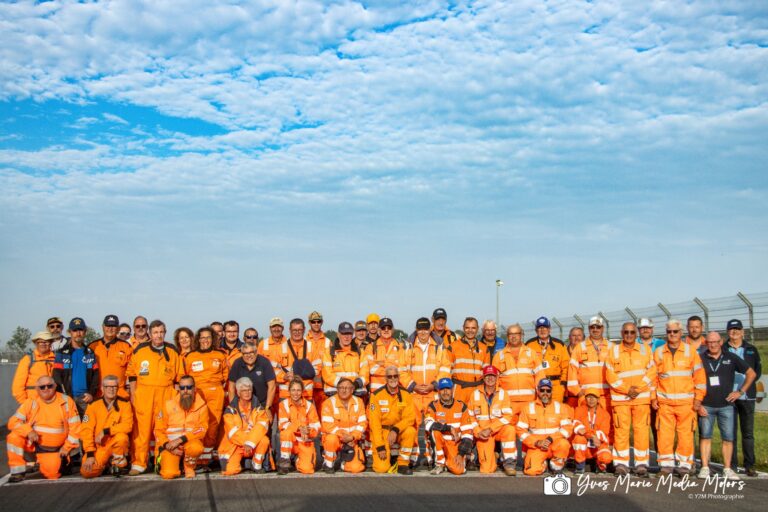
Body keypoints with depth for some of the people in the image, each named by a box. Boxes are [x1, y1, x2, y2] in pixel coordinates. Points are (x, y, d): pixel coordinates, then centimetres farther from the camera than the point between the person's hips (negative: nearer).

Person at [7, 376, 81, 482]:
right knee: (14, 436, -25)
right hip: (32, 444, 1)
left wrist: (67, 447, -5)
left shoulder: (66, 402, -5)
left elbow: (75, 427, -1)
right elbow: (13, 422, -7)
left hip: (53, 449, -1)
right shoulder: (31, 402, -4)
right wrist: (28, 431, -24)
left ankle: (57, 461, 14)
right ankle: (17, 471, -11)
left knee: (51, 473, -22)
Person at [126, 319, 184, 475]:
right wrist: (133, 395, 2)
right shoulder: (140, 351, 5)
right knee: (141, 429, -4)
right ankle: (138, 463, 1)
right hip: (143, 394, -1)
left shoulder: (173, 352, 9)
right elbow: (132, 375, 8)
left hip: (166, 395, 1)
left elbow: (178, 378, 12)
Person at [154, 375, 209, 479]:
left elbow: (201, 430, -11)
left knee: (196, 447, -37)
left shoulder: (201, 406, -2)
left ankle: (189, 467, -2)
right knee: (169, 474, -24)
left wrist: (180, 440, -22)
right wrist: (166, 444, -13)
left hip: (190, 441, 0)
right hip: (170, 444, 0)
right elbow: (158, 430, 5)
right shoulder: (169, 405, 1)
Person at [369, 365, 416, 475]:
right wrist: (380, 446, -19)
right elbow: (374, 422, -13)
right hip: (381, 433, -3)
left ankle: (402, 464, -13)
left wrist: (396, 430, -27)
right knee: (382, 468, -20)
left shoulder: (405, 395, -3)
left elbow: (410, 417, -10)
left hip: (398, 432, 3)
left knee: (411, 431, -31)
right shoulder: (377, 395, -12)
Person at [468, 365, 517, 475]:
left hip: (499, 430, 1)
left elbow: (507, 416, -10)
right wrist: (478, 432, -12)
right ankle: (492, 458, 19)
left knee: (509, 429, -36)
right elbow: (471, 417, 4)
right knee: (487, 470, -16)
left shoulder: (503, 394, 0)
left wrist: (490, 429, -19)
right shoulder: (475, 394, 3)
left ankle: (509, 462, -20)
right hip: (482, 435, 0)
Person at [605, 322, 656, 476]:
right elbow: (610, 376, 0)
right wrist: (626, 389, -9)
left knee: (641, 430, 0)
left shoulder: (645, 350, 9)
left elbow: (651, 373, 4)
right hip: (620, 398, -1)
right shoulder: (613, 351, 5)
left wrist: (638, 388, -9)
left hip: (641, 397, 1)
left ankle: (641, 463, 7)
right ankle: (621, 464, 5)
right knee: (621, 430, -3)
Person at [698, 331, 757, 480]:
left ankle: (727, 469, 8)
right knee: (705, 436, 2)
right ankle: (704, 468, 7)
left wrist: (741, 391, 3)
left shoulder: (731, 358, 3)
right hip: (706, 406, -1)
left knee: (728, 438, 1)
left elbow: (751, 373, 10)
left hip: (726, 405, 1)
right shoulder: (700, 359, 1)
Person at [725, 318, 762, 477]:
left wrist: (749, 381, -5)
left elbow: (758, 370, 11)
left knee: (748, 432, 4)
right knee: (730, 432, 3)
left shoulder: (751, 350, 11)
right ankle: (732, 465, 8)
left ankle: (749, 465, 10)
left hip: (747, 396, 1)